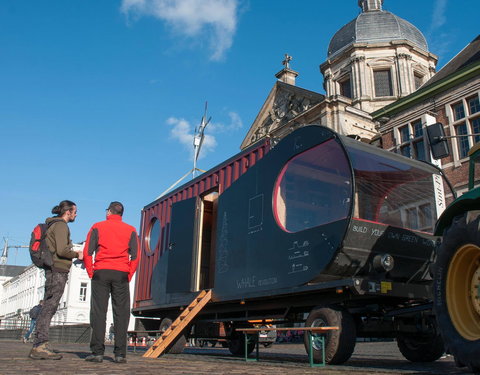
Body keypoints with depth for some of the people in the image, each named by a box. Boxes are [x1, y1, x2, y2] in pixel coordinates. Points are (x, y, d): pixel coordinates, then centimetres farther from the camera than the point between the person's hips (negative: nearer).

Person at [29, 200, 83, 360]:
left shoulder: (54, 225, 22)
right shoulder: (61, 225, -8)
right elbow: (62, 250, -19)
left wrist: (73, 253, 16)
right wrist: (77, 255, -3)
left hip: (54, 270, 10)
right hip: (58, 270, -10)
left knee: (48, 307, 8)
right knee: (49, 306, -12)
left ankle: (39, 346, 9)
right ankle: (40, 345, -13)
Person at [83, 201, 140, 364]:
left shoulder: (97, 227, 8)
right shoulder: (130, 230, 11)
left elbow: (87, 252, 1)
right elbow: (136, 255, 4)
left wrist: (91, 273, 5)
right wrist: (129, 275, 7)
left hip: (101, 272, 0)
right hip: (121, 274, 1)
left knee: (98, 312, 1)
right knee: (121, 314, 2)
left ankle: (97, 352, -2)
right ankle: (120, 353, 0)